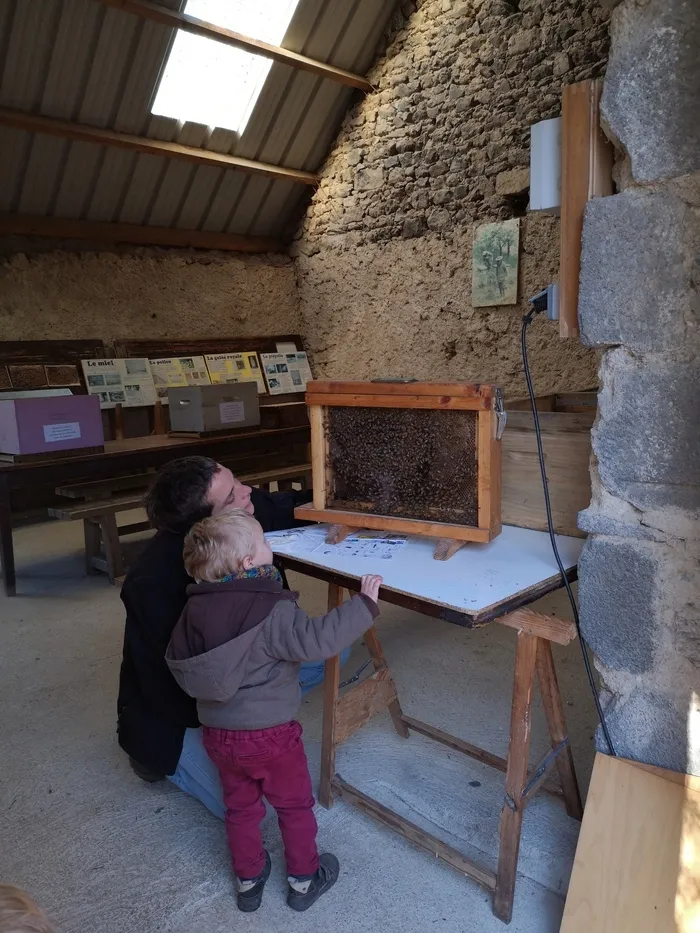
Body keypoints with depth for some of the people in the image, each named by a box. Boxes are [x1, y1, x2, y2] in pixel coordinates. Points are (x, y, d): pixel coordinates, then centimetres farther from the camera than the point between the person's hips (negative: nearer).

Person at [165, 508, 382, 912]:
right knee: (295, 805, 19)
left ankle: (249, 880, 43)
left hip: (218, 732, 5)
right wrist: (365, 604, -25)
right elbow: (320, 638, -32)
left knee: (240, 808, 25)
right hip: (270, 733, -5)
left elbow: (176, 661, 6)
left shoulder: (196, 608, -6)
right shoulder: (272, 611, -27)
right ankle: (304, 880, 36)